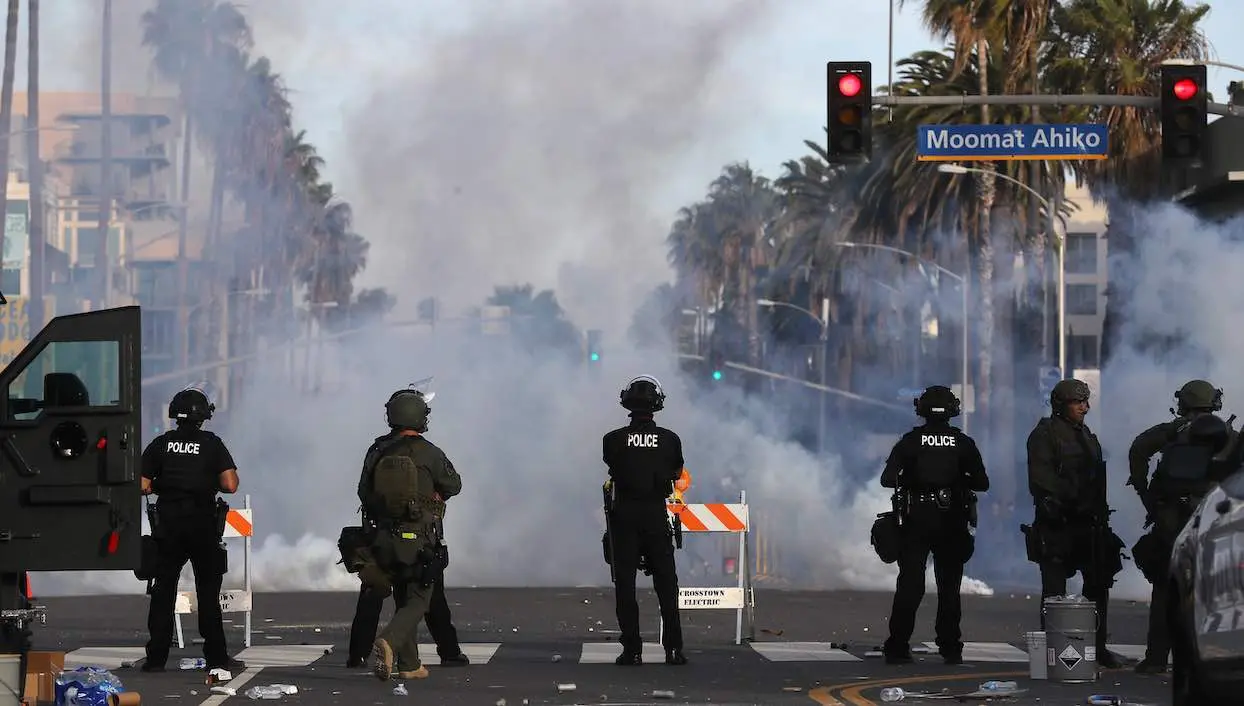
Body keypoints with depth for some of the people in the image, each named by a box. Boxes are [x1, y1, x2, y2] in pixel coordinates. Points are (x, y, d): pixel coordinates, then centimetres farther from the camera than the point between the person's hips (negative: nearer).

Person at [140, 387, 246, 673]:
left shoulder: (160, 444, 1)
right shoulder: (212, 445, -4)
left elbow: (143, 486, -3)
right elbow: (230, 485, -11)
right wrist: (210, 483, 9)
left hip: (168, 524, 1)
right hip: (203, 523, -1)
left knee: (163, 590, 7)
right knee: (208, 592, 6)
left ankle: (156, 657, 4)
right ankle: (216, 657, 7)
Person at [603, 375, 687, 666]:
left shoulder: (613, 440, -7)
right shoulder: (670, 440, -5)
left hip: (624, 514, -1)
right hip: (657, 514, 1)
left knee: (625, 582, 3)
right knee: (666, 581, 9)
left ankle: (632, 649, -1)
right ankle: (673, 648, 5)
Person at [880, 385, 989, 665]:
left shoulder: (910, 441, -4)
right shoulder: (963, 443, 0)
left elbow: (887, 479, -7)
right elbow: (982, 483, 2)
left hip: (916, 519, -1)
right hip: (952, 523, 1)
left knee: (909, 585, 2)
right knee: (949, 586, 9)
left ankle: (897, 648, -3)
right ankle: (950, 649, 8)